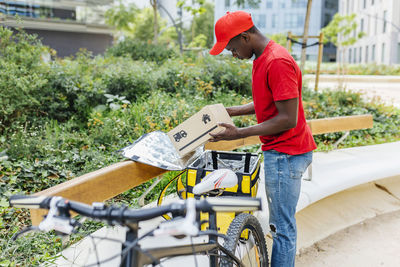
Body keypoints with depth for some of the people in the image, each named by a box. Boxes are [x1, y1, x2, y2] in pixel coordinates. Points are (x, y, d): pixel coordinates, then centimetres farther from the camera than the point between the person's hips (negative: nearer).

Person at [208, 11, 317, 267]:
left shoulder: (278, 63, -21)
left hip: (285, 154, -10)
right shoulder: (263, 58, 11)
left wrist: (240, 133, -20)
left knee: (283, 226, 0)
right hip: (279, 151, 10)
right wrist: (231, 111, 12)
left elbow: (288, 119, -23)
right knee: (279, 223, 19)